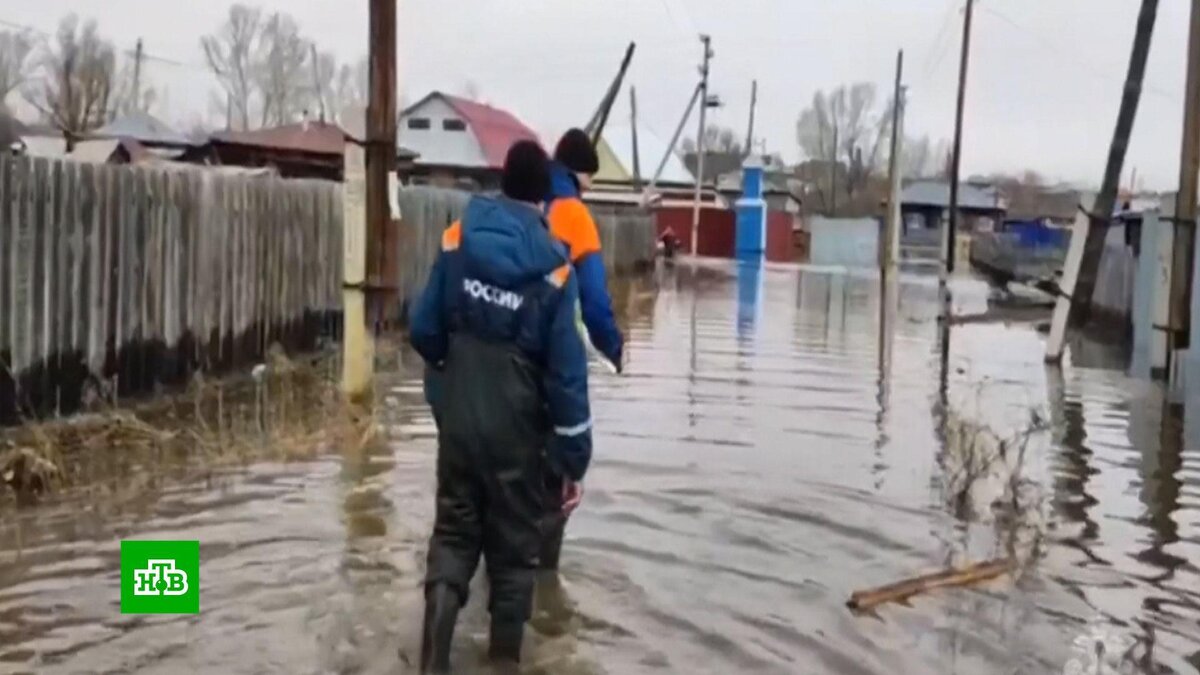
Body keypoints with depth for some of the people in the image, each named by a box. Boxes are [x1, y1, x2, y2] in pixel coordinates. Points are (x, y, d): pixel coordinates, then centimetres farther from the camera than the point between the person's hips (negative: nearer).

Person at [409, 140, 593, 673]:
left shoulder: (457, 240, -4)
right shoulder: (553, 268, -12)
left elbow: (423, 331, 2)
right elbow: (566, 374, -12)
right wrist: (574, 459, -5)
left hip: (458, 421, 3)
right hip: (516, 430, -2)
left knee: (454, 532, 17)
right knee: (514, 546, 14)